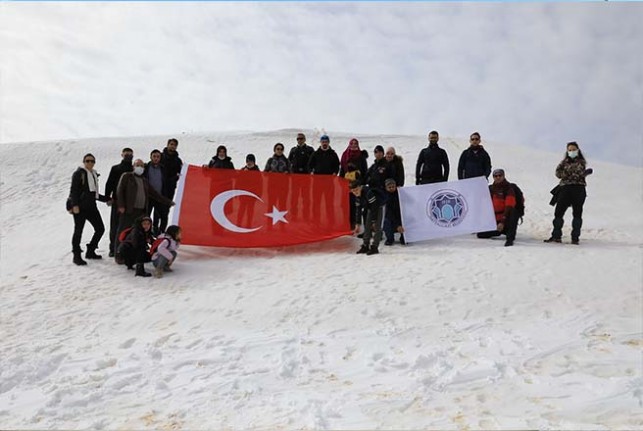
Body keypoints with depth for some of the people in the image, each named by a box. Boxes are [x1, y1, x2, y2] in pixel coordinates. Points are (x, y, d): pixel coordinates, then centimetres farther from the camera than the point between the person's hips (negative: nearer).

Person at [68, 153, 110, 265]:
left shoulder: (94, 174, 18)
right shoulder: (79, 173, -3)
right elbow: (73, 190, -11)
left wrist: (107, 199, 21)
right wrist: (74, 205, -22)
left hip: (91, 206, 8)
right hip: (80, 207, -8)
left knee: (100, 228, 6)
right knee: (78, 230, -4)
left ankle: (90, 252, 20)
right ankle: (77, 256, 4)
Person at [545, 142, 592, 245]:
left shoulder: (582, 162, 10)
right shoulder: (564, 162, 13)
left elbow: (582, 174, -3)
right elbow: (558, 173, -4)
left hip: (579, 189, -1)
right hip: (565, 188, 1)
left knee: (577, 213, 0)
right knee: (558, 212, -4)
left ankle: (575, 237, 5)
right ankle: (556, 236, 2)